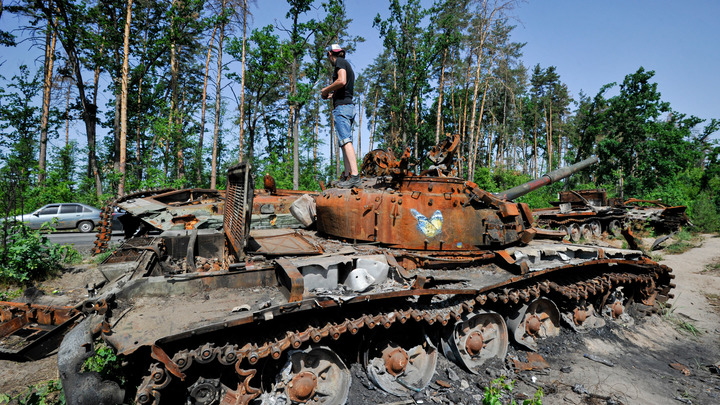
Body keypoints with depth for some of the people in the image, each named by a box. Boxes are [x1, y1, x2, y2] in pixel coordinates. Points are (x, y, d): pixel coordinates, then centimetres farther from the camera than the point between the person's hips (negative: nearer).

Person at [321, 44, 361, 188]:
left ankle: (355, 175, -28)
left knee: (345, 140, -19)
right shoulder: (348, 65, 27)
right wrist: (331, 94, 33)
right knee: (345, 141, 9)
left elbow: (341, 81, -17)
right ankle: (347, 175, 8)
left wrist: (326, 89, -4)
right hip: (350, 107, 10)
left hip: (341, 106, -10)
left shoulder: (340, 62, 0)